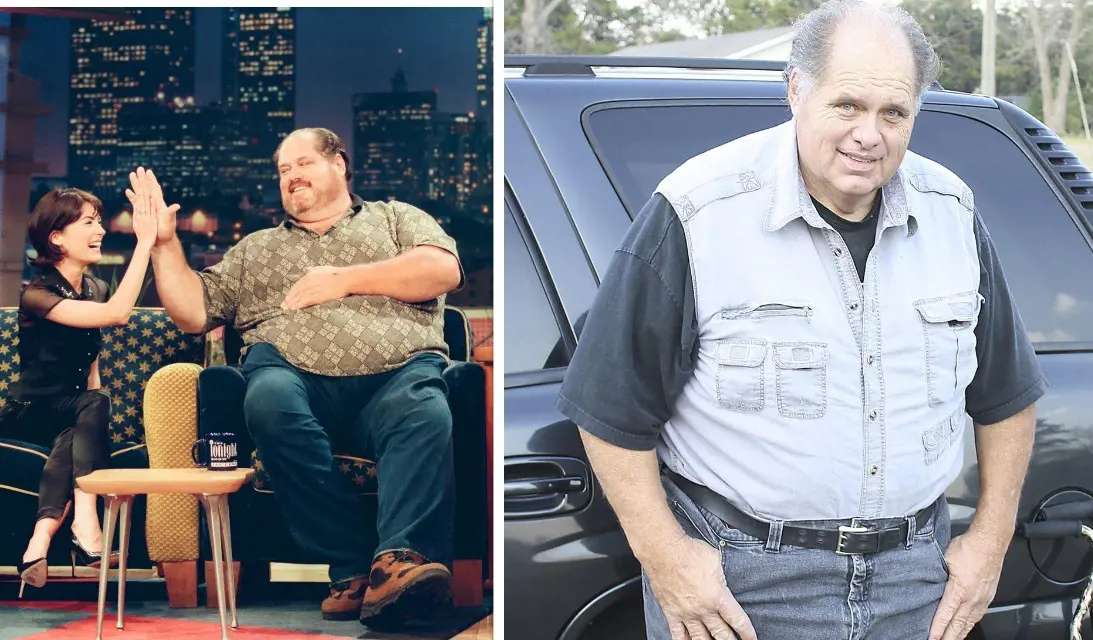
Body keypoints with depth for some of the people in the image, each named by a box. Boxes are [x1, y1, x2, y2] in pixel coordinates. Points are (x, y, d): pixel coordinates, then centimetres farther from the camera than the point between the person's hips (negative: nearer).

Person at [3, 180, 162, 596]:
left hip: (71, 421, 5)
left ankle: (43, 534, -45)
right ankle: (85, 525, -44)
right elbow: (116, 313, -30)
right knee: (94, 405, -33)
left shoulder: (94, 289, 9)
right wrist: (145, 242, -30)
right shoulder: (37, 295, -15)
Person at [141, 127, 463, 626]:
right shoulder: (256, 248, 36)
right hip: (293, 369, 1)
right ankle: (354, 568, -38)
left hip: (398, 366, -1)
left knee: (425, 415, -37)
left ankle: (401, 561, -55)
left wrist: (344, 279, 4)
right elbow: (193, 313, 27)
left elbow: (444, 269, 8)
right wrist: (165, 243, 16)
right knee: (271, 403, -37)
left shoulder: (394, 218, 28)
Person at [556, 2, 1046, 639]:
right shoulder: (697, 215, -13)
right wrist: (661, 551, -15)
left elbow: (1008, 393, 13)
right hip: (734, 579, -4)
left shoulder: (953, 212, 3)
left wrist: (992, 536, 7)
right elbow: (613, 407, -10)